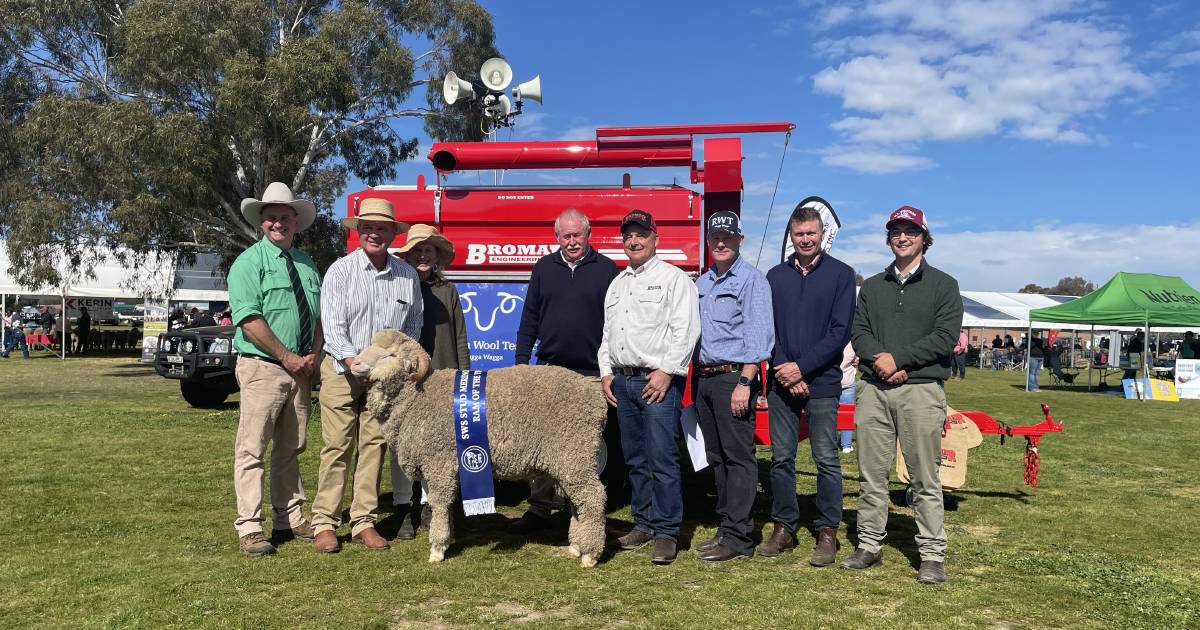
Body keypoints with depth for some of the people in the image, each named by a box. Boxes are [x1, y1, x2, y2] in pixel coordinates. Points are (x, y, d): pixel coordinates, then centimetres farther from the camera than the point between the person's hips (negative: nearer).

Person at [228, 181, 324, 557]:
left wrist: (313, 356, 0)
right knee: (252, 449, -5)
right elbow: (249, 320, -13)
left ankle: (290, 518, 22)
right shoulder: (249, 262, -4)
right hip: (262, 368, -6)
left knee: (291, 449, 13)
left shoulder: (307, 266, 16)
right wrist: (289, 358, -14)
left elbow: (320, 316, 17)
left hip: (301, 370, 6)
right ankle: (249, 528, 0)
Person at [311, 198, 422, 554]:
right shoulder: (340, 271, -4)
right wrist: (357, 364, -20)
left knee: (374, 446, 5)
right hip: (342, 369, -3)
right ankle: (324, 524, 6)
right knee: (337, 447, -3)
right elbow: (333, 327, -9)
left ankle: (364, 522, 14)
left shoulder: (407, 275, 6)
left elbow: (413, 324, 14)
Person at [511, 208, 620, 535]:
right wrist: (522, 360, 5)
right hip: (549, 370, 2)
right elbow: (529, 319, 12)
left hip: (592, 373, -2)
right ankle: (539, 510, 13)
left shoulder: (606, 269, 2)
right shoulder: (544, 268, 9)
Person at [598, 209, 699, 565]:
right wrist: (606, 372, 13)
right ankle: (643, 523, 21)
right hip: (622, 381, 7)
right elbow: (607, 332, 24)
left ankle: (666, 532, -2)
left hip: (659, 380, -7)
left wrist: (666, 371, -17)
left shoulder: (673, 278, -2)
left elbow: (685, 330, -10)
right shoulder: (617, 284, 21)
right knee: (635, 459, 11)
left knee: (662, 458, -9)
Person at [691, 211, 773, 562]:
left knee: (738, 457, -5)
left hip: (733, 376, -8)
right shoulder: (702, 283, 17)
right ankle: (726, 527, 20)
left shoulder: (751, 279, -5)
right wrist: (695, 382, 14)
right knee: (716, 457, 11)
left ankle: (738, 538, -2)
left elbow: (758, 335, -13)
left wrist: (744, 382, -19)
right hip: (704, 378, 8)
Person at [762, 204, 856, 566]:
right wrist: (784, 371, -6)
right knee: (781, 458, 7)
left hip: (822, 383, -3)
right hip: (781, 382, 3)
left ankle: (827, 532, 10)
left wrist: (802, 367, -12)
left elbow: (840, 330, -6)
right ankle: (784, 528, 17)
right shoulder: (776, 276, 11)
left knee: (826, 460, 0)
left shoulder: (840, 274, 2)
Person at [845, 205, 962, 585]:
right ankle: (869, 546, 17)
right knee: (871, 475, 7)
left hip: (921, 390, -3)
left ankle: (932, 555, 6)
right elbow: (859, 333, 8)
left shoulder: (943, 285, 7)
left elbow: (944, 338, -5)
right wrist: (880, 359, -13)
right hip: (873, 390, 4)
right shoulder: (872, 287, 18)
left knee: (924, 479, -1)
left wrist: (898, 359, -13)